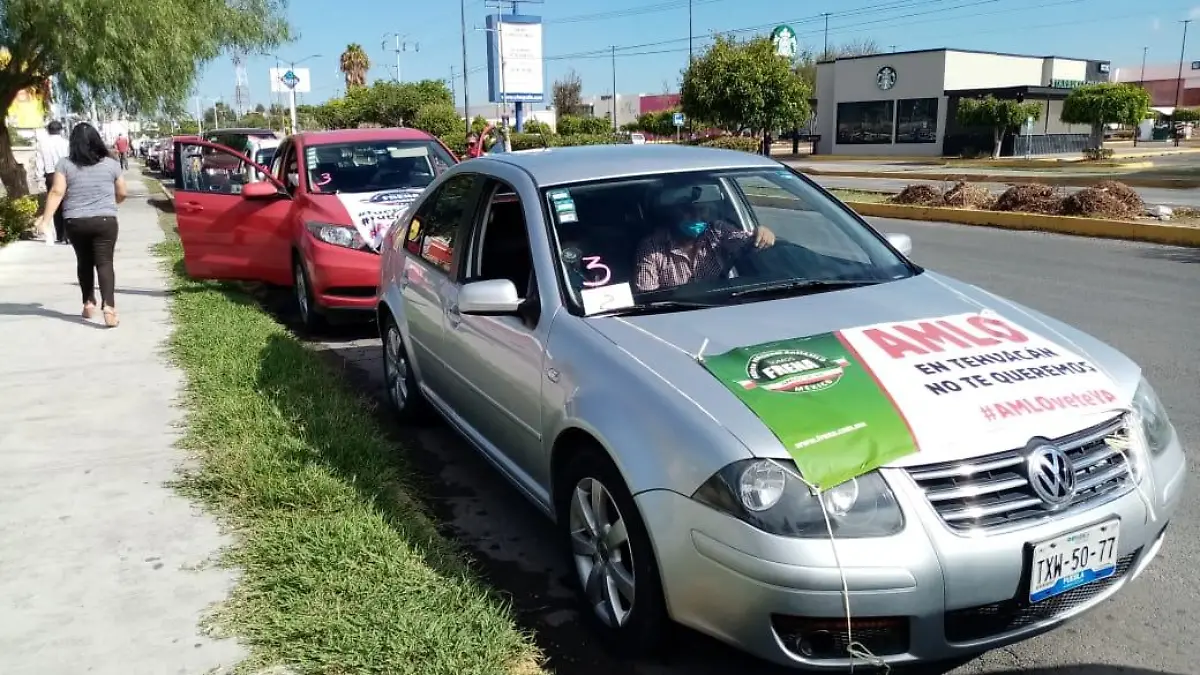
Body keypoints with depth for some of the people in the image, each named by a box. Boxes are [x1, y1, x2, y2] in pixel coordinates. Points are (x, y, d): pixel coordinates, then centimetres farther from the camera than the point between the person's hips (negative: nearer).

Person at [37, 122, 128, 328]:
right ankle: (109, 307, -20)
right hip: (105, 221, -1)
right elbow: (122, 194, 9)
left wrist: (45, 220, -7)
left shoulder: (65, 164, 0)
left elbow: (56, 192, -7)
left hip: (75, 222, 1)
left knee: (84, 262, 18)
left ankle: (88, 303, 24)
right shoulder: (111, 164, 1)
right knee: (104, 263, -4)